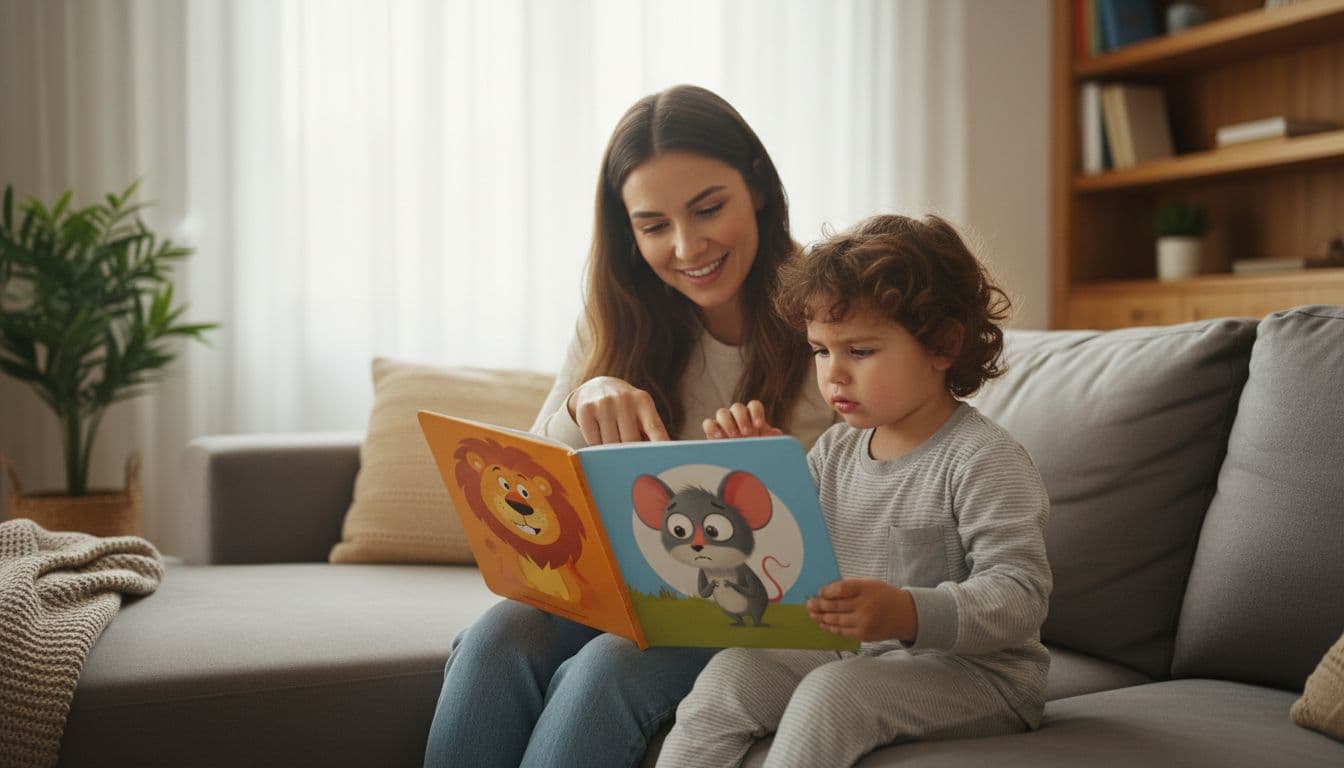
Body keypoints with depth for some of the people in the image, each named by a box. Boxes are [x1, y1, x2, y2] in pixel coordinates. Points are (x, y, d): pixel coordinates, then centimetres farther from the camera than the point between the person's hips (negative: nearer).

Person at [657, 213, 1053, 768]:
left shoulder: (983, 460, -15)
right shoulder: (836, 449, 8)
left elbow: (1021, 595, -23)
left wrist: (909, 614, -39)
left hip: (973, 671, -7)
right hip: (856, 658, 7)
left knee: (829, 693, -29)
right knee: (731, 671, -11)